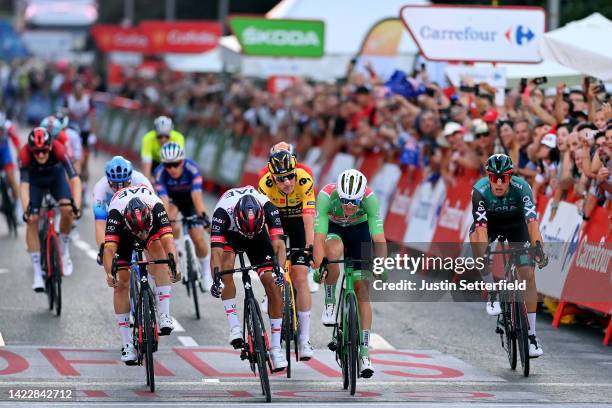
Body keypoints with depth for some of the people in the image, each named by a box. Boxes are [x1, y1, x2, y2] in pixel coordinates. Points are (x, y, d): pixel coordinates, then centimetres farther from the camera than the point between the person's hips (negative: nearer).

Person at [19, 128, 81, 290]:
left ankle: (64, 251, 1)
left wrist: (76, 206, -51)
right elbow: (24, 185, -40)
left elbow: (75, 179, -39)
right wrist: (26, 211, -54)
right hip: (35, 180, 0)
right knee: (32, 220, -14)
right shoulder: (25, 154, -36)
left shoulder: (58, 150, -37)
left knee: (67, 209, -25)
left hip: (56, 176, 0)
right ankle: (37, 273, -7)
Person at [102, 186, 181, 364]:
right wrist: (109, 273, -66)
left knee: (158, 250, -33)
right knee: (122, 283, -10)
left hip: (152, 225, 0)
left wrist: (174, 266, -66)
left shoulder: (155, 206, -40)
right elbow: (109, 247, -48)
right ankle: (127, 345, -4)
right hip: (123, 232, 0)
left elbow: (167, 239, -49)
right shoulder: (116, 212, -41)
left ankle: (164, 315, -32)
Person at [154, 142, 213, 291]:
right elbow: (163, 199, -40)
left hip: (190, 200, 0)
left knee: (198, 238, -9)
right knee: (172, 224, -32)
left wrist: (202, 215, -57)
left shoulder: (191, 168, -34)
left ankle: (206, 273, 13)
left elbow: (196, 194, -43)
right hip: (172, 199, 1)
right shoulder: (160, 173, -32)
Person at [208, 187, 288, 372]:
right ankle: (234, 327, -24)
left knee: (273, 284, -13)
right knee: (226, 268, -32)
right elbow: (216, 250, -45)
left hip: (259, 237, 1)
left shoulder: (267, 207, -37)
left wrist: (279, 269, -59)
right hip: (229, 234, -1)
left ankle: (276, 347, -5)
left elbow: (278, 243, -42)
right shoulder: (223, 211, -40)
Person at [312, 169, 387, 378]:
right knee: (334, 251, -37)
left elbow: (379, 239, -37)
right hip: (333, 228, -1)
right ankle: (330, 302, -12)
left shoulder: (369, 197, -34)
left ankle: (364, 353, -4)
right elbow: (319, 237, -40)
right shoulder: (326, 195, -37)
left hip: (359, 229, 1)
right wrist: (318, 266, -52)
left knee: (362, 289, -8)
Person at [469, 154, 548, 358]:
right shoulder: (480, 191, -33)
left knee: (527, 274, -14)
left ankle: (531, 335, -7)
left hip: (516, 225, 0)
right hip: (490, 222, 0)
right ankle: (493, 293, -20)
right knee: (475, 237, -35)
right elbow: (481, 226, -40)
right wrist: (484, 256, -53)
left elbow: (532, 221, -42)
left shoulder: (522, 188, -33)